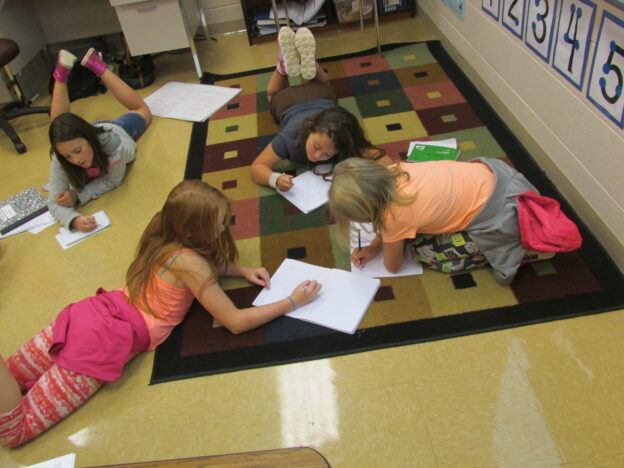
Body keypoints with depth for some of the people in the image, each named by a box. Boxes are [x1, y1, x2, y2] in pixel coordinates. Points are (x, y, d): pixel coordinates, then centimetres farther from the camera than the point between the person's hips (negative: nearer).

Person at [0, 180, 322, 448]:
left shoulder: (163, 236, 4)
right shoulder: (189, 263, -19)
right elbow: (236, 322, -14)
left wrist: (242, 271, 10)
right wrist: (292, 302, -9)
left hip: (92, 312, 8)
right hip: (104, 342, -8)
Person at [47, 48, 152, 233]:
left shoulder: (113, 143, -52)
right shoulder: (61, 159, -44)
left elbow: (112, 180, -36)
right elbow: (54, 202, -42)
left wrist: (78, 196, -50)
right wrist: (74, 220, -64)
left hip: (118, 129, -1)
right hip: (88, 131, 1)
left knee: (142, 113, 31)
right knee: (58, 123, 34)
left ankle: (97, 67, 33)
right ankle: (61, 74, 34)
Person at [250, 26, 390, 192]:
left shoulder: (346, 142, -43)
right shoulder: (289, 137, -45)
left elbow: (382, 157, -42)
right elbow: (256, 166, -40)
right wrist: (275, 179, -61)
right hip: (288, 103, -1)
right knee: (275, 94, 35)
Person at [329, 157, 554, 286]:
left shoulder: (396, 215, -25)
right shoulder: (394, 171, -8)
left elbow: (392, 266, -4)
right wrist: (372, 248, 1)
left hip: (499, 212, -8)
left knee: (424, 252, 0)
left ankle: (532, 249, 2)